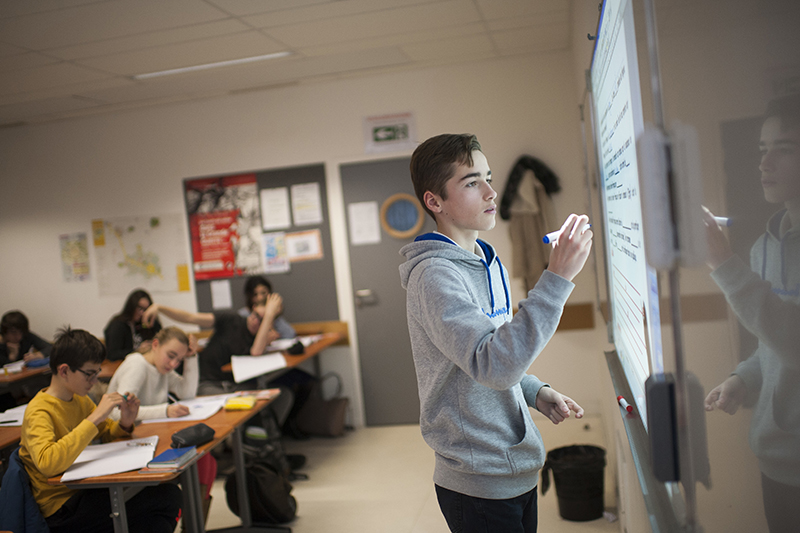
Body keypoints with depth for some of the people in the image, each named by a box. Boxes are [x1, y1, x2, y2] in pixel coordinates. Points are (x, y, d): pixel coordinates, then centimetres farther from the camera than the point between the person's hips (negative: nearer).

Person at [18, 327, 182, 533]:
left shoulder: (80, 400, 8)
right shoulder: (39, 411, -17)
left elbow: (106, 434, 20)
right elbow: (47, 464, -35)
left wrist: (124, 424, -4)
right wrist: (94, 418, -34)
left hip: (84, 491, 8)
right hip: (61, 510, -8)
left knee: (170, 491, -10)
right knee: (167, 498, -20)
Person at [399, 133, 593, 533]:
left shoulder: (488, 262, 9)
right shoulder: (433, 275, -21)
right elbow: (493, 366, -33)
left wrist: (534, 391, 2)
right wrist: (557, 278, -34)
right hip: (480, 486, -8)